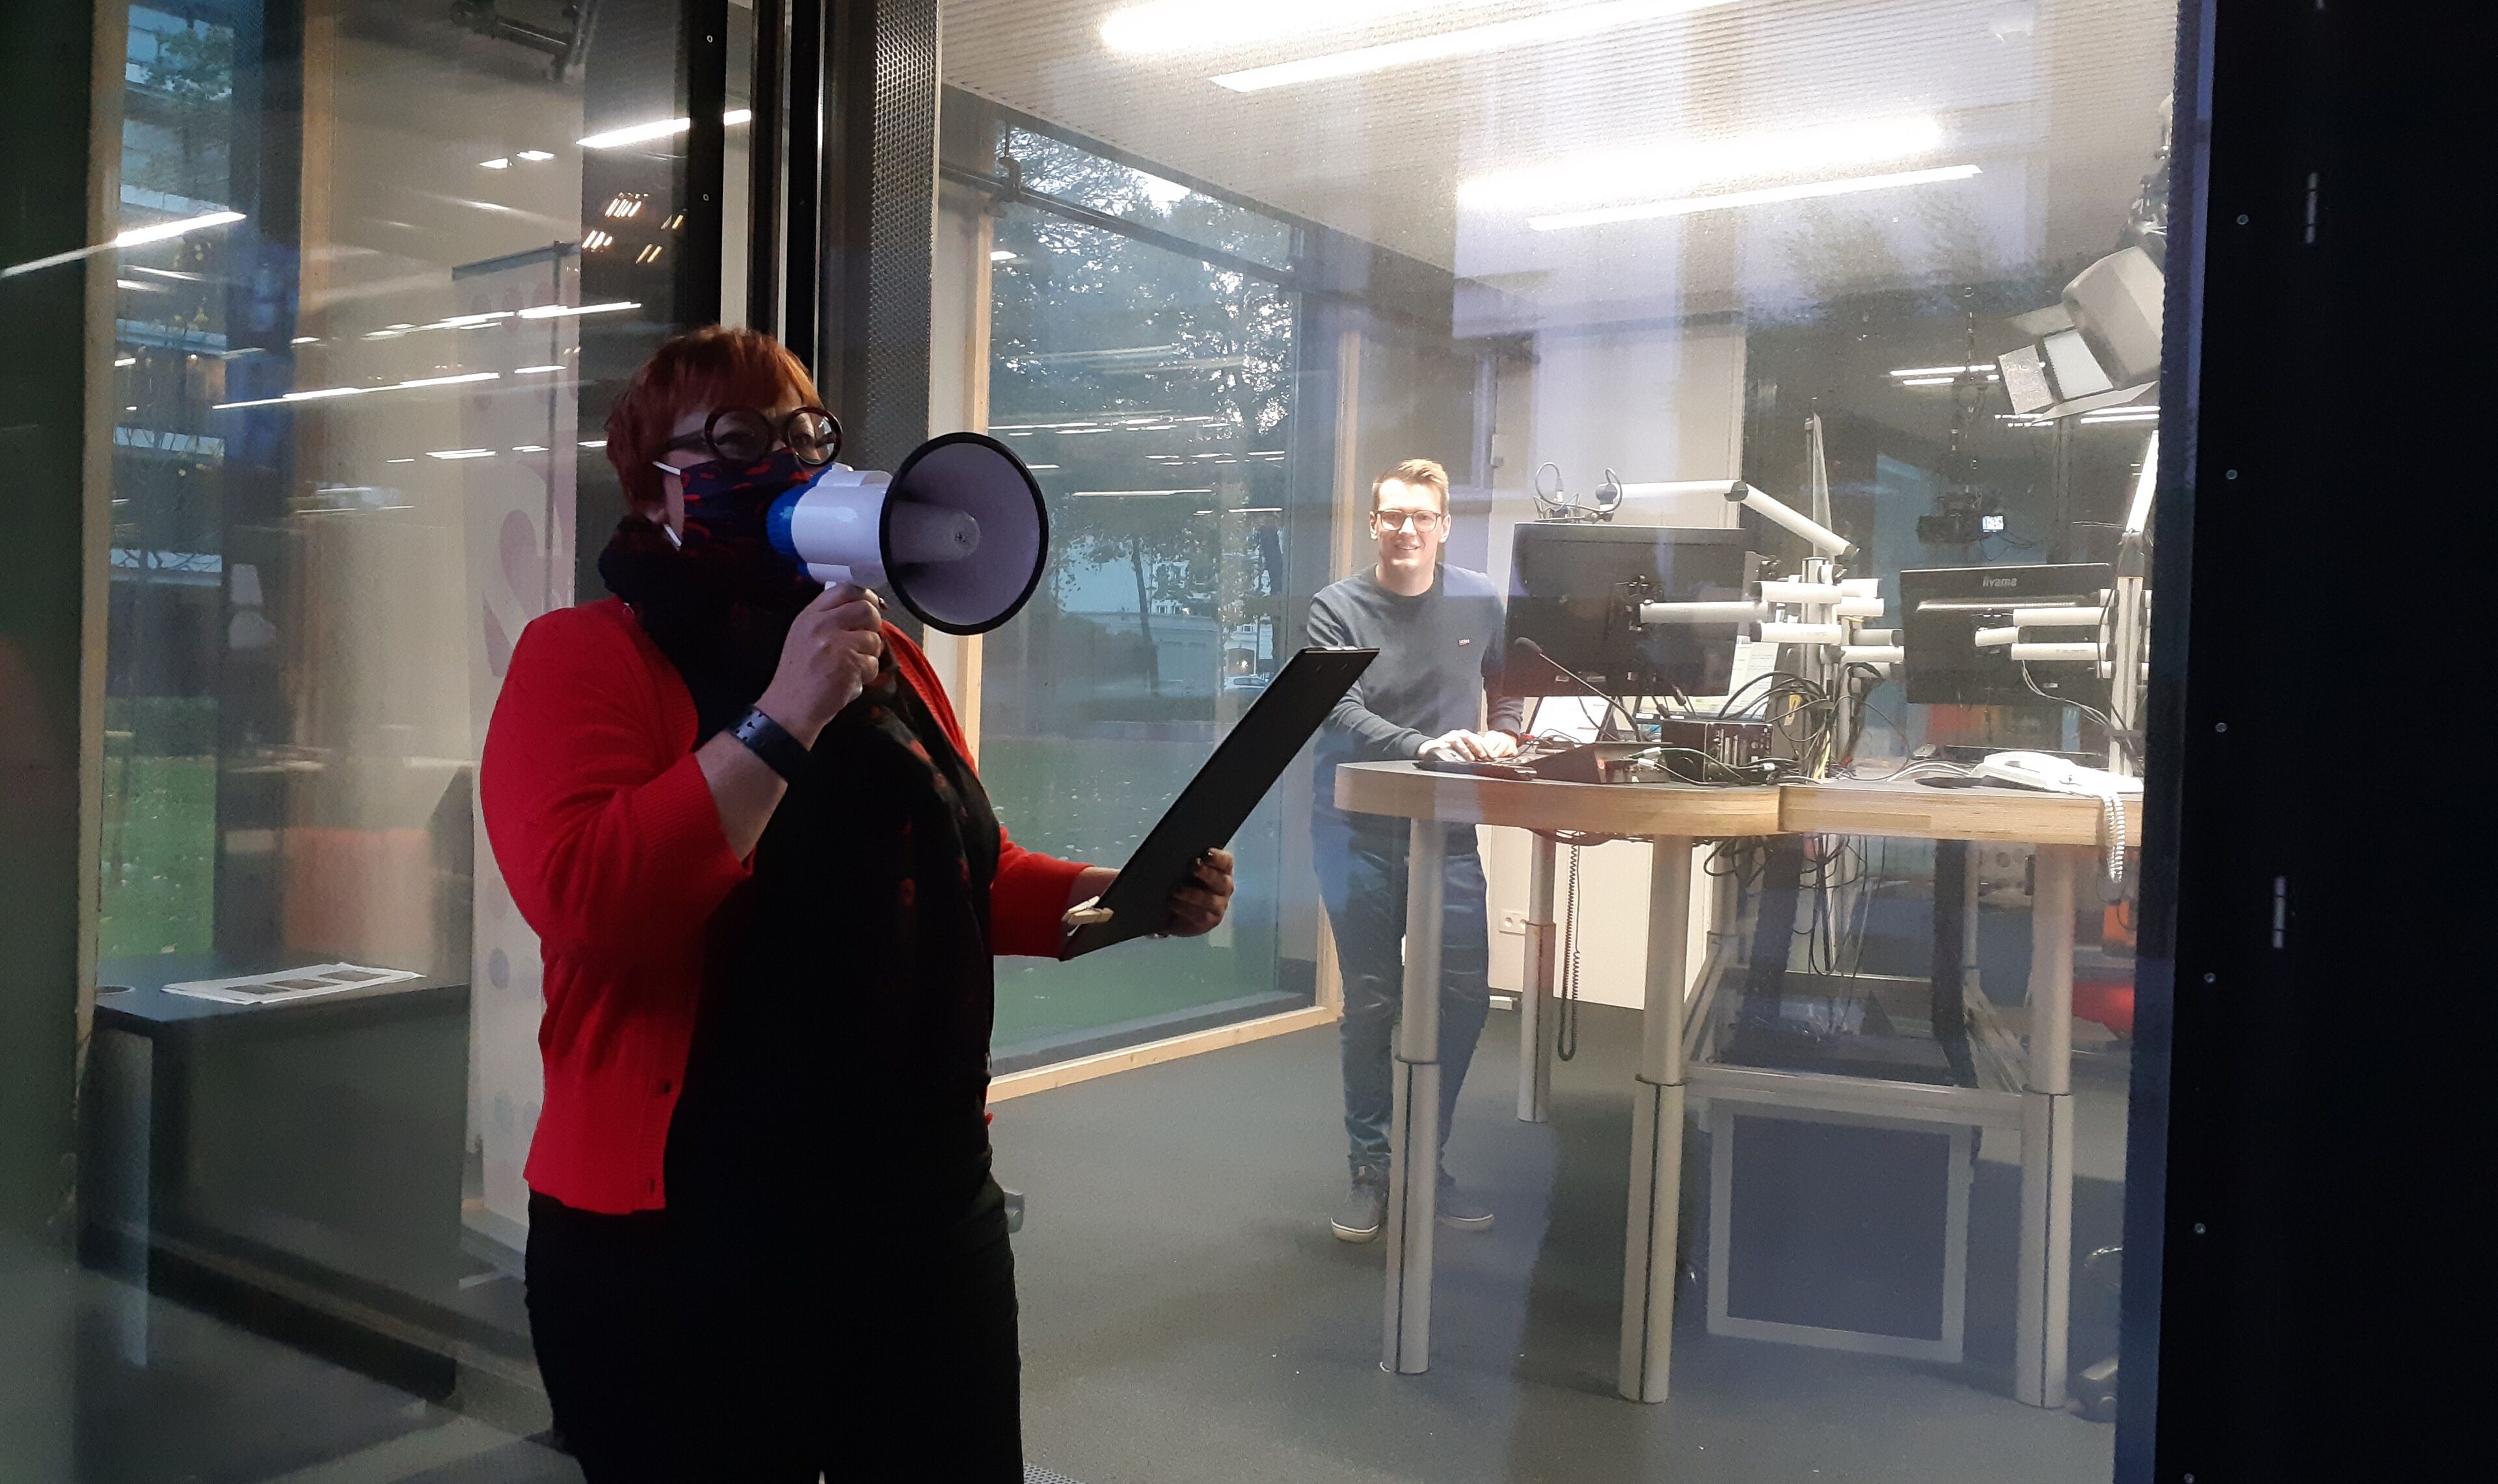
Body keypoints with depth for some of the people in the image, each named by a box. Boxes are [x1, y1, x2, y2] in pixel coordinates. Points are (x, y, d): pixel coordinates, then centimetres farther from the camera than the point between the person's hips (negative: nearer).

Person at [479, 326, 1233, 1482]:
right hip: (689, 1251, -6)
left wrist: (1122, 898, 4)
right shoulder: (581, 658, -8)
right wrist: (781, 721, -25)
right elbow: (587, 904, -24)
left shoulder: (883, 656, 12)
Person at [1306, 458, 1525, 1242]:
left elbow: (1507, 681, 19)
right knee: (1371, 1003, 4)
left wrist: (1501, 737, -1)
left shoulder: (1478, 600, 3)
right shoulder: (1338, 607, -7)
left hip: (1446, 830, 3)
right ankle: (1371, 1167, 19)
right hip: (1358, 832, -3)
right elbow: (1343, 714, -19)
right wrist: (1426, 747, -34)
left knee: (1464, 996, 1)